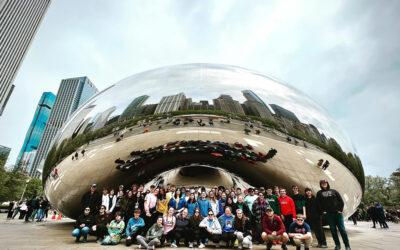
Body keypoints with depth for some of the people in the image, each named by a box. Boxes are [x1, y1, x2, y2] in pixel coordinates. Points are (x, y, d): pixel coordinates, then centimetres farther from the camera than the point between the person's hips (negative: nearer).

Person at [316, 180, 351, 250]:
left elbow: (341, 201, 5)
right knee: (333, 230, 4)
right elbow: (318, 204, 4)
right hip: (328, 214, 1)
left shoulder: (333, 191, 8)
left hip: (337, 213, 0)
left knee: (342, 229, 0)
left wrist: (340, 209, -4)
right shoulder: (319, 193, 7)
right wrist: (322, 211, -4)